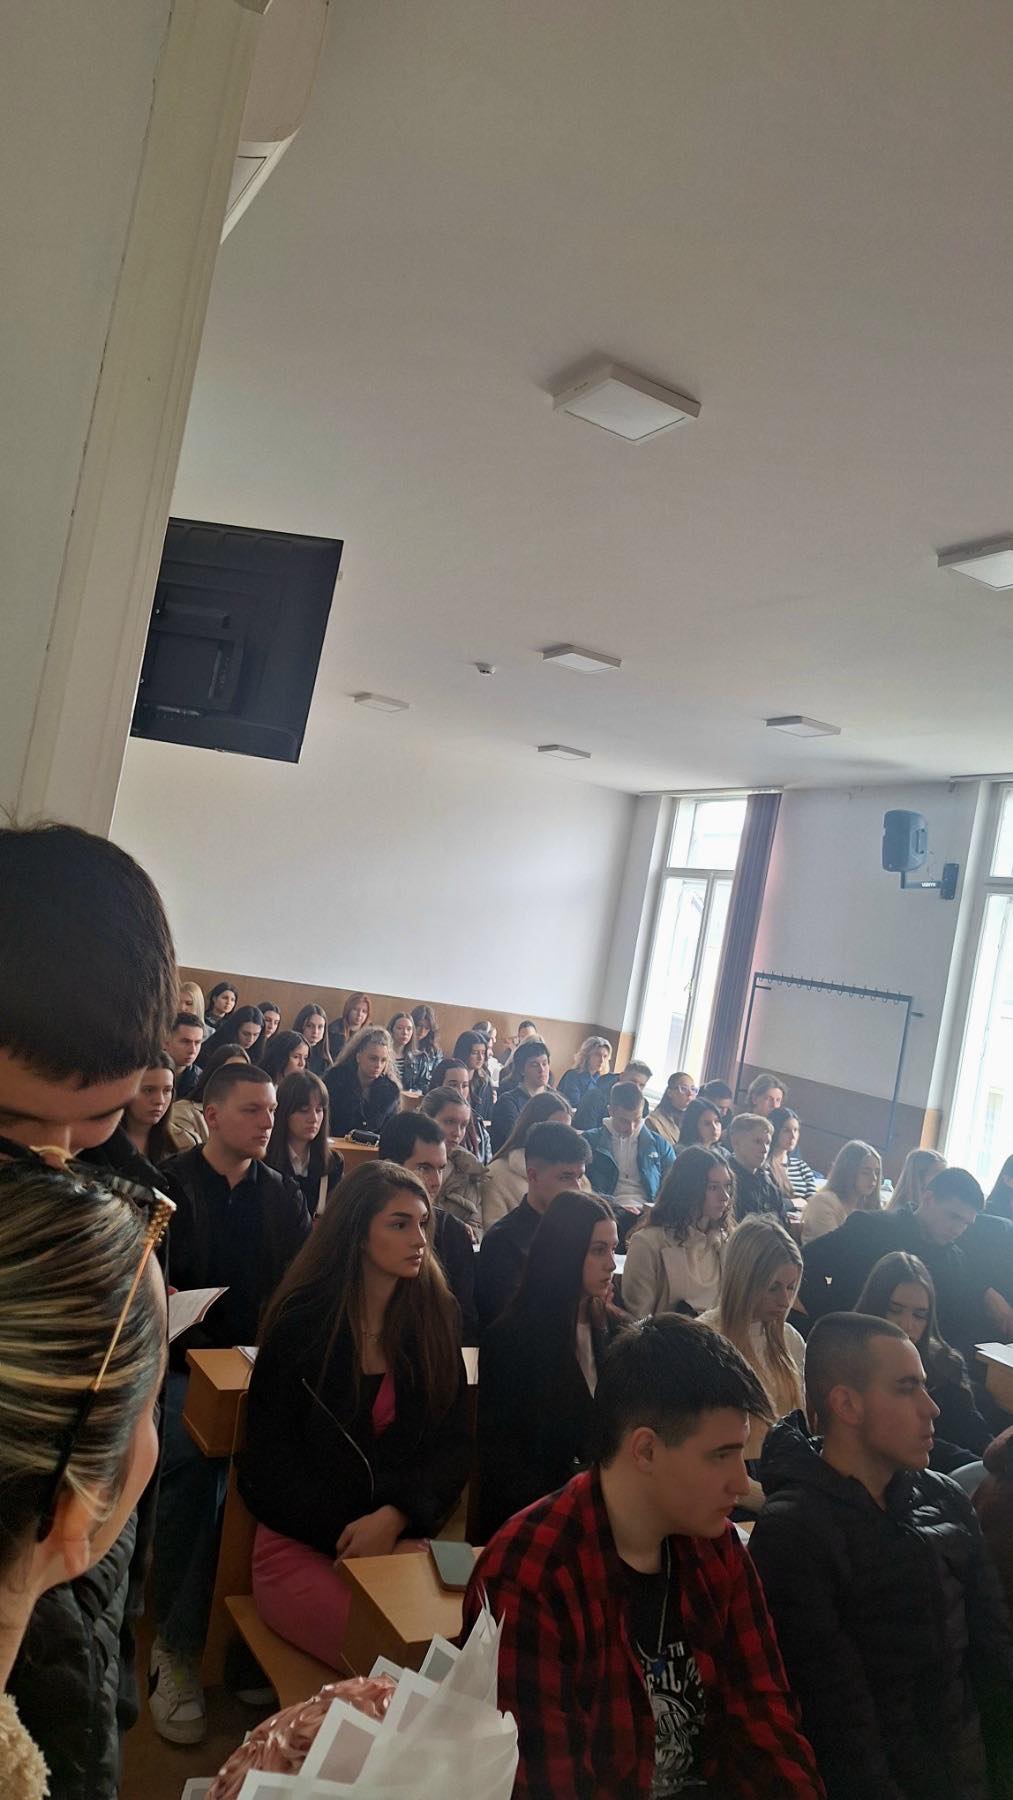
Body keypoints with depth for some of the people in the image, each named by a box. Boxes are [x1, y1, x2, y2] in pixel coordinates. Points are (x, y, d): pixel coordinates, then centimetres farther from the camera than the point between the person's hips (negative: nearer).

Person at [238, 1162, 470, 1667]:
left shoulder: (434, 1318, 4)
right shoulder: (301, 1322, -6)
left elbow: (453, 1444, 1)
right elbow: (268, 1462, -5)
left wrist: (394, 1518, -15)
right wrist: (349, 1537, -12)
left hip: (404, 1537, 3)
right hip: (302, 1545, -3)